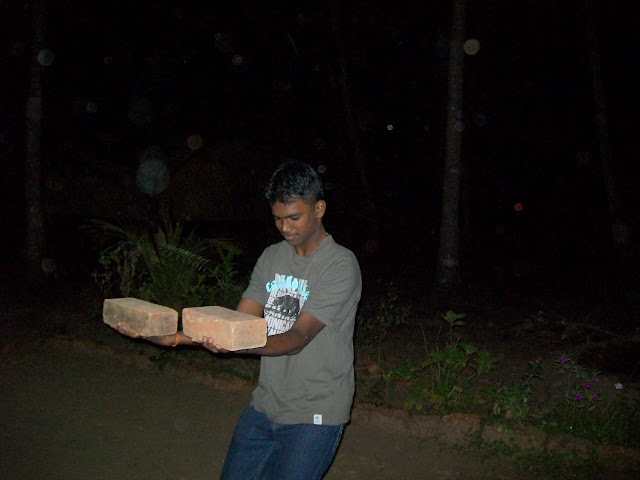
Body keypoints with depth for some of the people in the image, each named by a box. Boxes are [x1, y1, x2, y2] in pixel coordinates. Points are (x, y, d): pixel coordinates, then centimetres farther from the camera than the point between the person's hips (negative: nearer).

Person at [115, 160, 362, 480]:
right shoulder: (272, 256, 8)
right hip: (264, 405, 6)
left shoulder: (341, 265, -14)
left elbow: (298, 338, -23)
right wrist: (173, 338, -12)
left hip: (314, 416, -6)